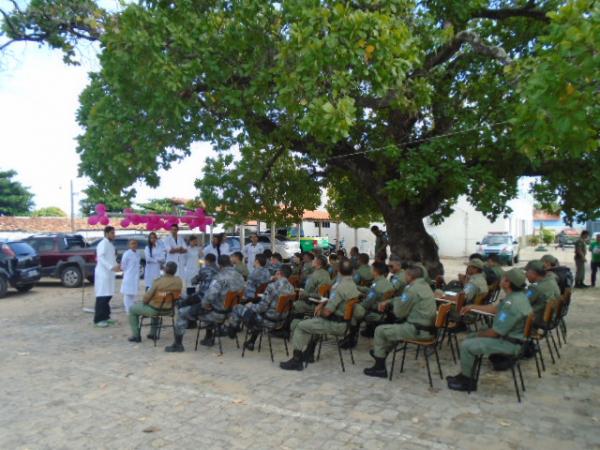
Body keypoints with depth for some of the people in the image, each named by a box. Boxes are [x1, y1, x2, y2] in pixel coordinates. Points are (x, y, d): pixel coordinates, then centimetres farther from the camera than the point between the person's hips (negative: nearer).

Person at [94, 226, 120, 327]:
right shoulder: (103, 244, -11)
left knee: (108, 295, 11)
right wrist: (111, 267, -31)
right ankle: (98, 319, -6)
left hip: (109, 273, 9)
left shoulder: (110, 245, 18)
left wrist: (116, 266, 7)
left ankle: (105, 317, 19)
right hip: (103, 273, -9)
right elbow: (100, 258, -23)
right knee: (102, 296, -9)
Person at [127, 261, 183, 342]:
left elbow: (147, 297, -17)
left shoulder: (158, 281, -26)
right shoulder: (179, 281, -12)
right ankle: (153, 333, 43)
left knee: (132, 309, 20)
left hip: (154, 310, -6)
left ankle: (136, 336, 23)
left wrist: (144, 302, 5)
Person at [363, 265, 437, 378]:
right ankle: (381, 353, 43)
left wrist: (394, 302, 8)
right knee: (396, 327, 32)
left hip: (417, 330, -9)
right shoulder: (425, 285, 11)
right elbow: (404, 300, 25)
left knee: (380, 331, 1)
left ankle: (379, 368, 10)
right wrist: (388, 302, 19)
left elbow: (399, 313, -10)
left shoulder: (412, 289, -18)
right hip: (428, 328, 9)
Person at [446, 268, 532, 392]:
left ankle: (467, 382, 8)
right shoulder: (518, 295, 2)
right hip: (510, 335, 10)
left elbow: (495, 332, -26)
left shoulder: (512, 304, -31)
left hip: (509, 343, -10)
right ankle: (465, 375, 24)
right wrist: (473, 307, 21)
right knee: (470, 338, 16)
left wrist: (480, 334, -5)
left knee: (466, 345, -11)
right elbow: (496, 308, 19)